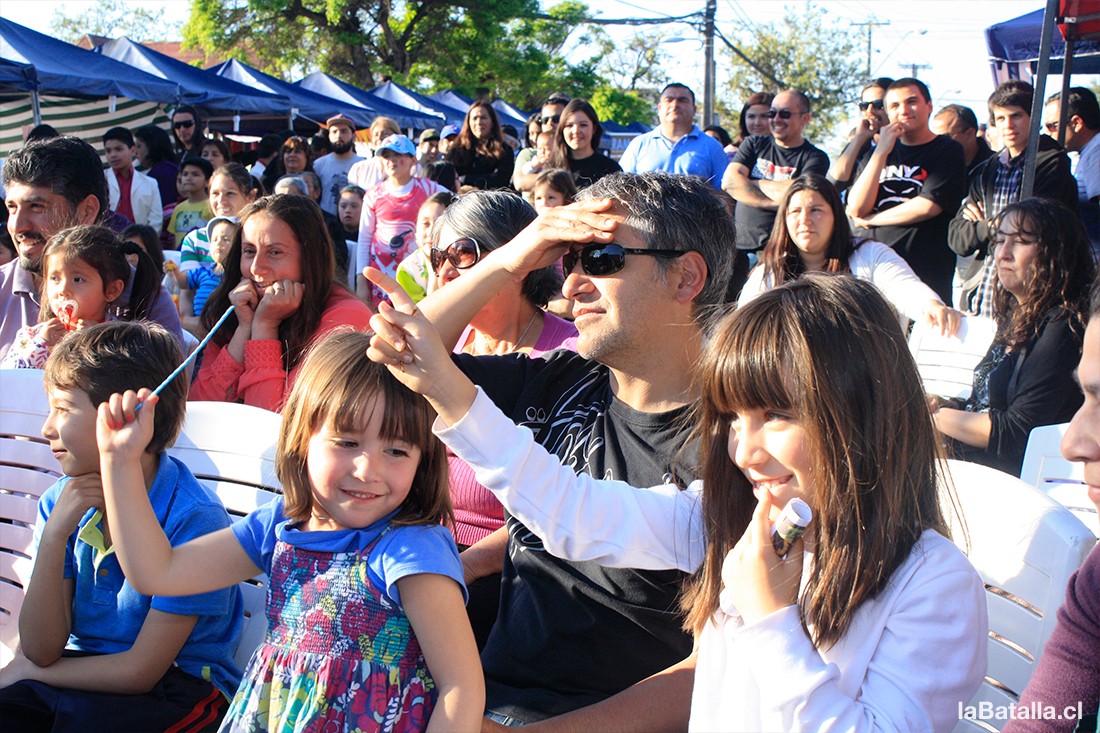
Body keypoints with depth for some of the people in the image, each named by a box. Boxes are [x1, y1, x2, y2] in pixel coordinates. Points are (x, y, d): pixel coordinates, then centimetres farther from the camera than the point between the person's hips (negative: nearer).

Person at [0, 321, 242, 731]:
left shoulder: (192, 519, -20)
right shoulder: (60, 504, 0)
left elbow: (141, 671, -15)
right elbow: (42, 649, -4)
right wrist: (54, 535, -15)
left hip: (175, 686, -5)